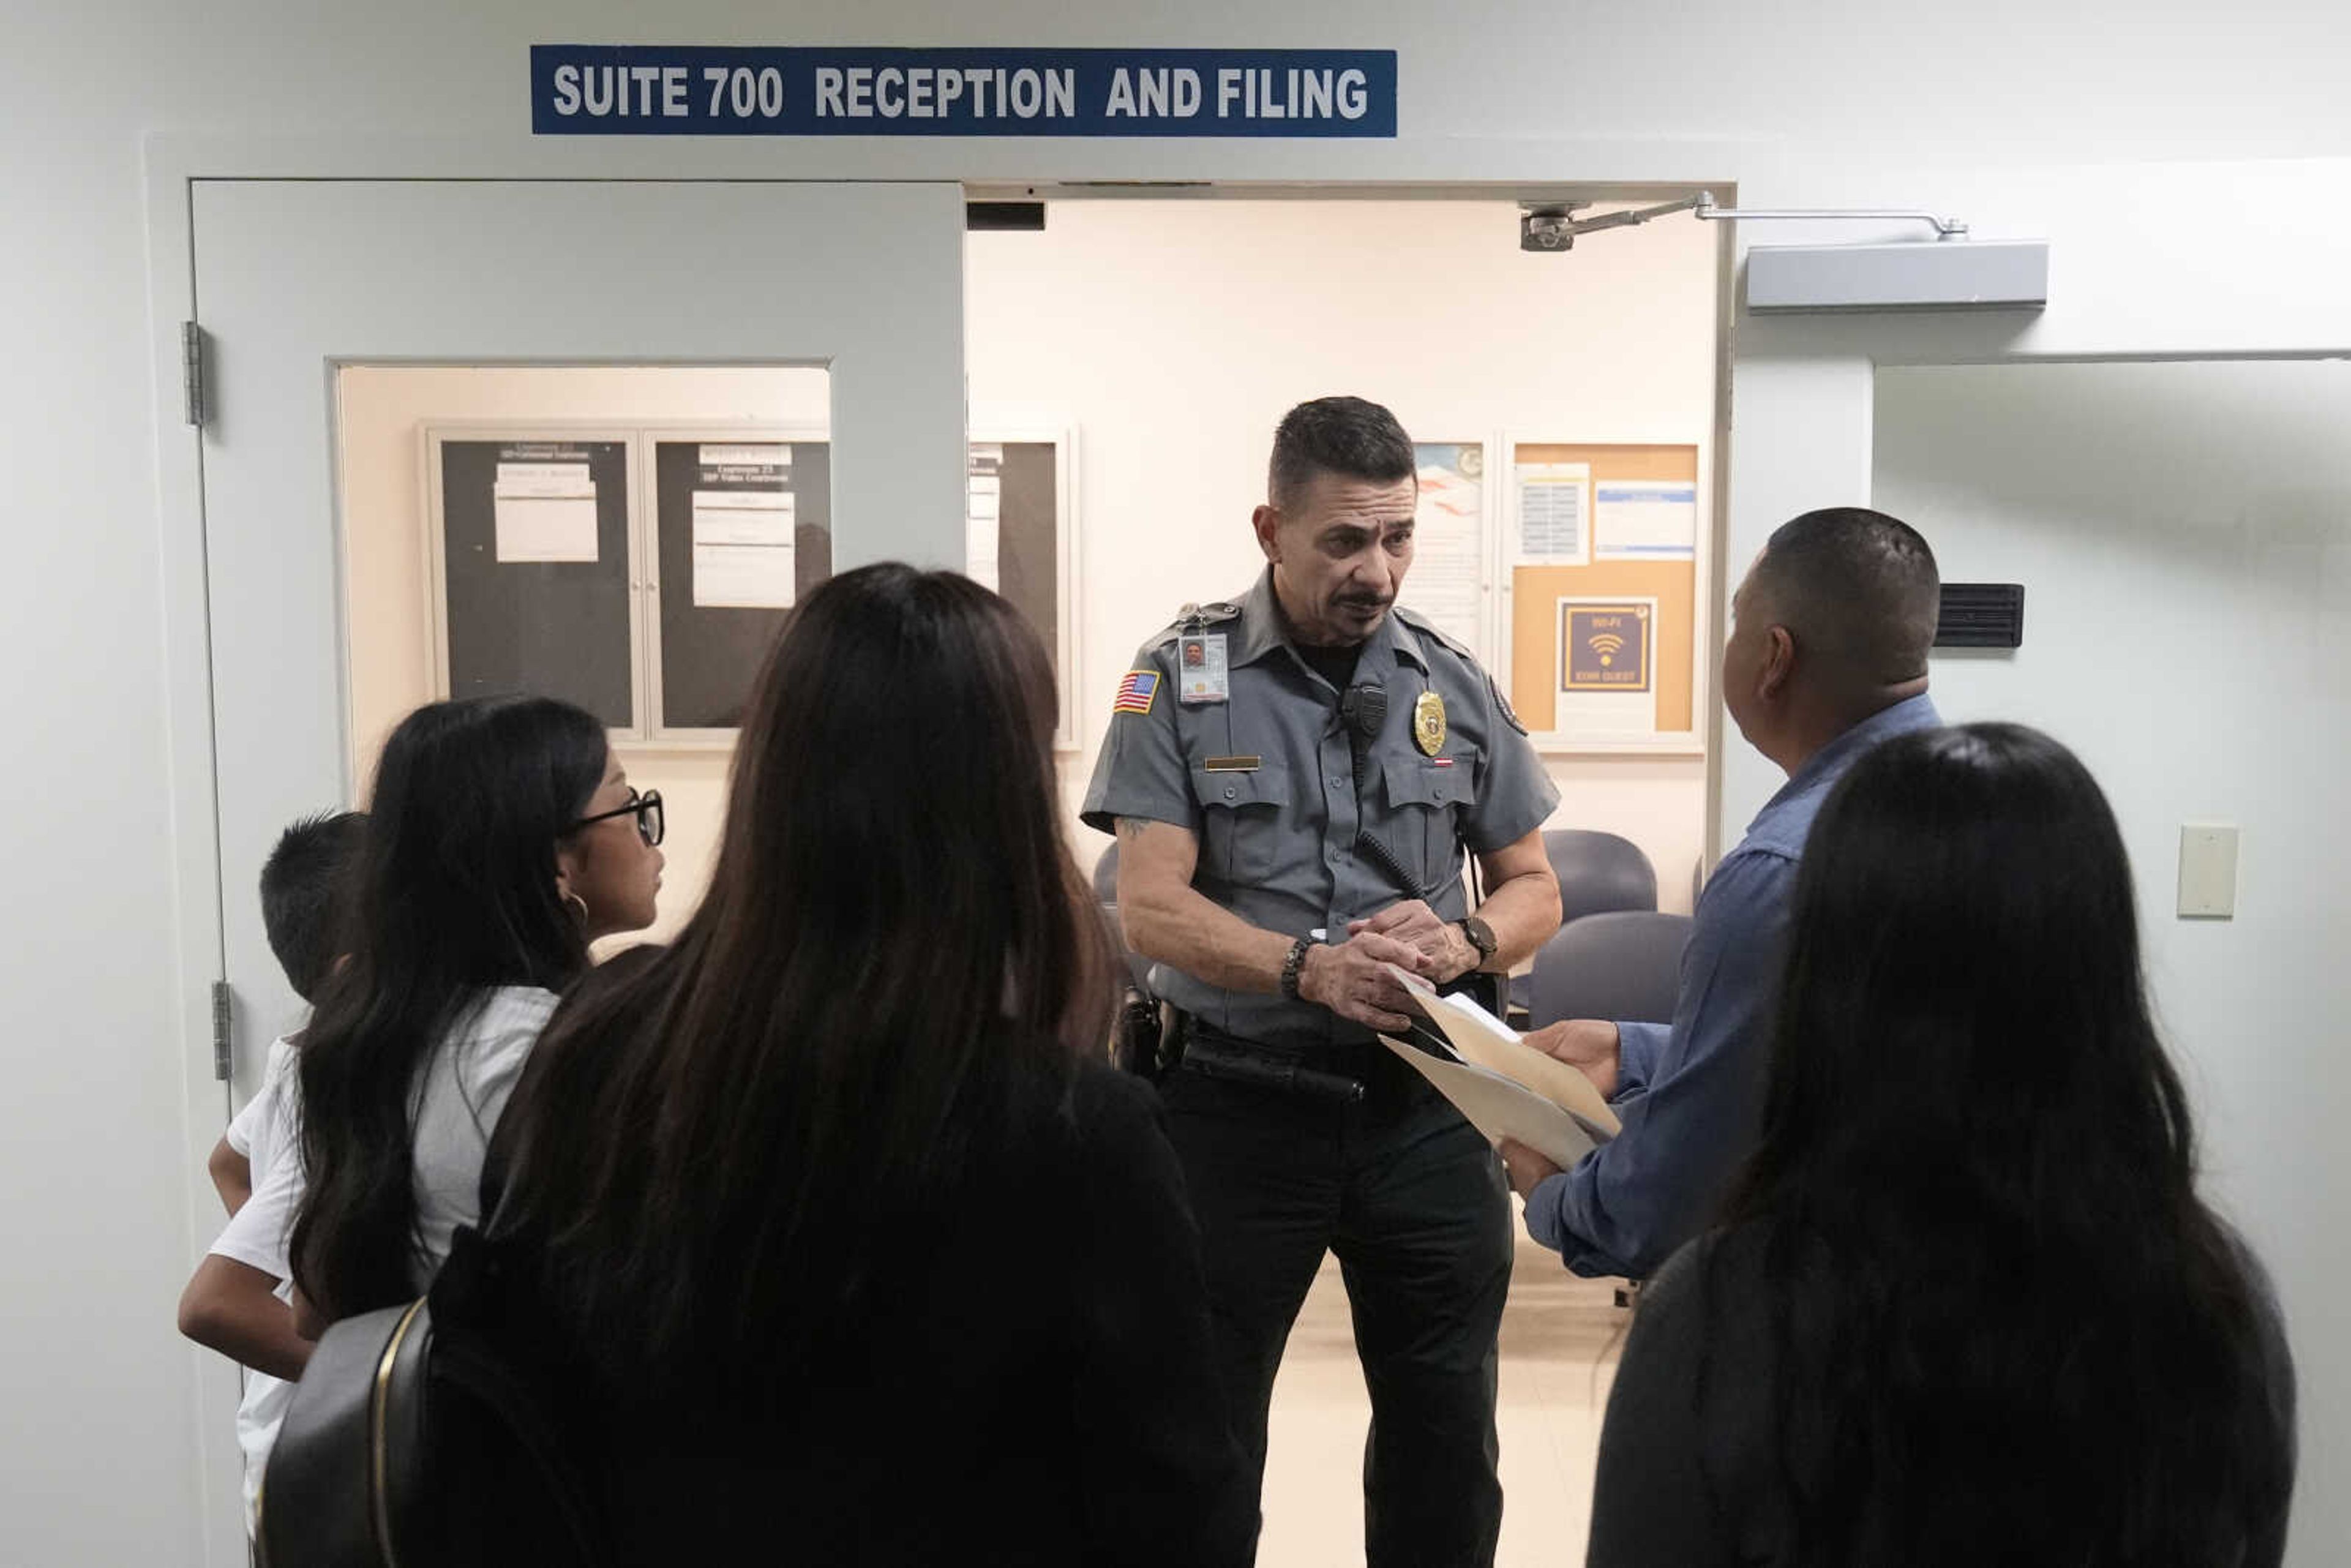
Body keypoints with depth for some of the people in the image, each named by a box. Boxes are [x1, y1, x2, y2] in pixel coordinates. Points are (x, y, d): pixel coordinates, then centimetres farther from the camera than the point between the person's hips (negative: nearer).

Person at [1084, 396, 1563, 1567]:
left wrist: (1462, 940, -13)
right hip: (1241, 1103, -2)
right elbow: (1151, 908, -10)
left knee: (1447, 1446, 15)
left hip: (1424, 1105, 3)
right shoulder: (1184, 678, -5)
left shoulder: (1454, 684, 4)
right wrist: (1310, 967, -27)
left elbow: (1533, 889, 9)